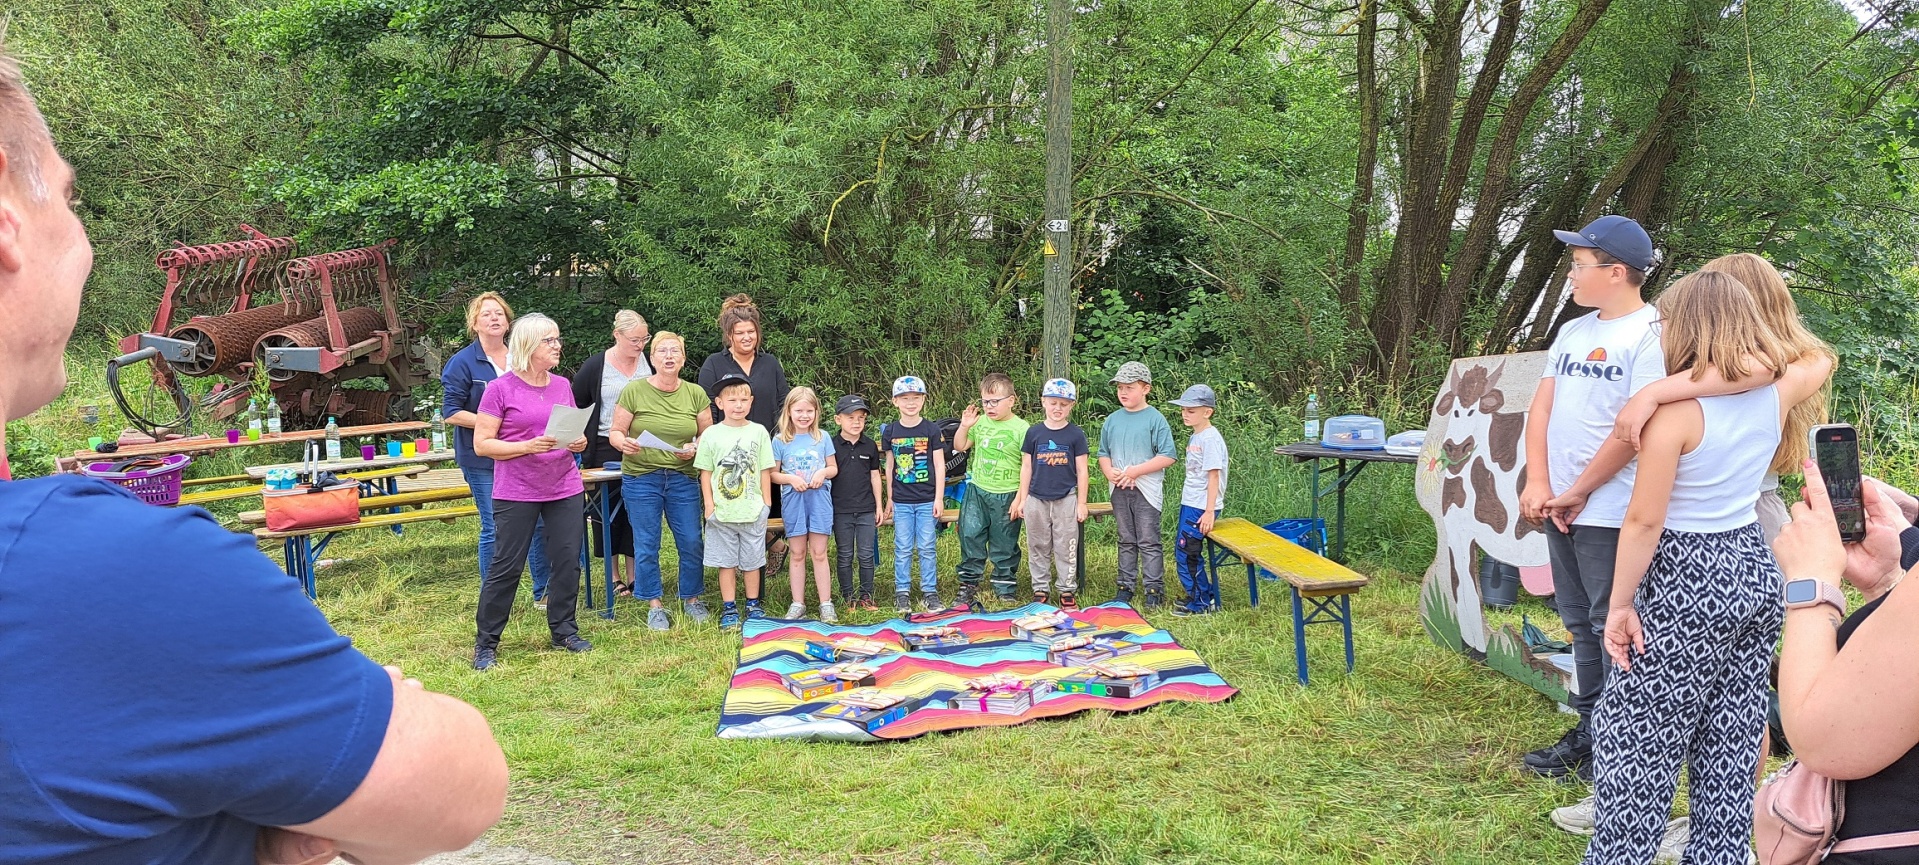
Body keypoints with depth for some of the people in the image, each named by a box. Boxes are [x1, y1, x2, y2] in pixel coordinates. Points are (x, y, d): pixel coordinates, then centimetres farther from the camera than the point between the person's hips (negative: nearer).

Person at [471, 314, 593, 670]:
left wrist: (579, 442, -5)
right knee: (506, 566, 0)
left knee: (568, 561, 4)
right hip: (516, 493, -5)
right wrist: (529, 446, -20)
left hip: (565, 489, 5)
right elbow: (482, 444, -8)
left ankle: (564, 631, 21)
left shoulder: (563, 386, 9)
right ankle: (485, 642, 12)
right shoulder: (500, 389, -7)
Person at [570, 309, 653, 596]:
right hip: (606, 450, -2)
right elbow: (573, 407, 3)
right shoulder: (595, 366, -5)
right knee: (608, 511, 5)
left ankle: (634, 577, 13)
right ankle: (613, 578, 15)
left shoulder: (649, 362, 1)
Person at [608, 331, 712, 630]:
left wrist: (695, 448, -12)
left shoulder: (695, 394, 4)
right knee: (646, 545, 3)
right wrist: (623, 442, -23)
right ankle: (654, 606, 17)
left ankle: (691, 599, 22)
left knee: (692, 542, 3)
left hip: (683, 479, 2)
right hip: (641, 479, -2)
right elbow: (614, 433, -1)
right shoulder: (634, 391, -3)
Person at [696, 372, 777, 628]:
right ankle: (729, 608, 16)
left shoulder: (758, 432, 2)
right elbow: (705, 473, 2)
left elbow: (765, 471, 5)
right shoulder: (711, 434, 0)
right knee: (726, 562, 7)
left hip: (753, 511, 1)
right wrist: (709, 504, -4)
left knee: (752, 561, 10)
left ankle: (753, 605, 23)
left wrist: (766, 502, 2)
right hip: (721, 511, -1)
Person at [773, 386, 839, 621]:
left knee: (819, 553, 3)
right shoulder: (780, 441, 0)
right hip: (793, 501, 0)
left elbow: (834, 468, 10)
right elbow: (773, 474, 3)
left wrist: (823, 473, -11)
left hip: (819, 500, 0)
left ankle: (826, 604, 9)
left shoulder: (823, 437, 3)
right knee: (798, 554, 7)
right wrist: (791, 479, -14)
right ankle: (797, 604, 15)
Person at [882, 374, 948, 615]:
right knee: (902, 548, 5)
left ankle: (930, 593, 11)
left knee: (927, 548, 3)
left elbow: (939, 465, -1)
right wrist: (889, 498, 10)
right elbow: (890, 466, 10)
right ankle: (902, 593, 13)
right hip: (901, 501, 1)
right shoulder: (890, 431, 3)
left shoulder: (932, 429, -2)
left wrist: (939, 498, -4)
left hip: (927, 500, -1)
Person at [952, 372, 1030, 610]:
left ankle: (1004, 589, 22)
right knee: (970, 537, 3)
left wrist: (1020, 499, -12)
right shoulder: (980, 422, 4)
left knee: (1004, 545, 7)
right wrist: (964, 426, -2)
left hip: (1006, 496, -4)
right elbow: (959, 447, 15)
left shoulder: (1021, 428, -10)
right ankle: (968, 587, 14)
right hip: (977, 491, 4)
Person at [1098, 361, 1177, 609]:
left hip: (1146, 490, -5)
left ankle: (1154, 589, 7)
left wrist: (1135, 471, -18)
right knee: (1126, 541, 14)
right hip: (1119, 490, 5)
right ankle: (1126, 586, 22)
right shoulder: (1112, 420, 7)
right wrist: (1110, 473, -7)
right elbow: (1104, 454, 14)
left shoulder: (1155, 419, -8)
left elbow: (1167, 456, -13)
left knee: (1149, 542, -1)